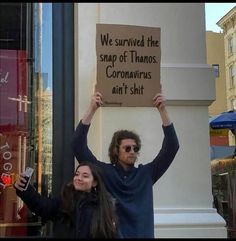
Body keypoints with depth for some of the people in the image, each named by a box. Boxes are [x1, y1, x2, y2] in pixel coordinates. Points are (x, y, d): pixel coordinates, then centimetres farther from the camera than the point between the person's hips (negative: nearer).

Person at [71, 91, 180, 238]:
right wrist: (92, 109, -19)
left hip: (143, 234, 2)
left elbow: (172, 147, -3)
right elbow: (78, 146, -11)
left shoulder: (146, 173, 2)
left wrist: (162, 110, -12)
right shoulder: (103, 172, -3)